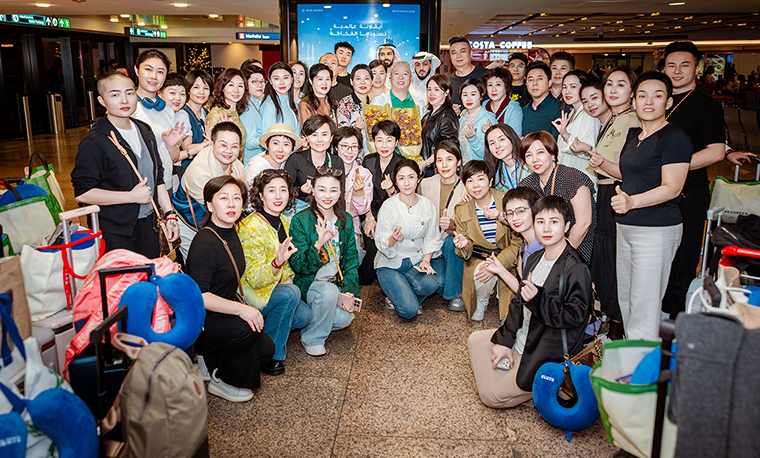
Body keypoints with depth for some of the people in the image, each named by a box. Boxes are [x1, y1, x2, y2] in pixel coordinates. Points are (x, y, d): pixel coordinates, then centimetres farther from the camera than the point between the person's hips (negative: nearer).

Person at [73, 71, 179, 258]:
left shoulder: (145, 131, 9)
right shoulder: (94, 142, -13)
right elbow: (82, 193, -16)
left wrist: (169, 215, 9)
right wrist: (132, 196, -17)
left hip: (148, 226, 6)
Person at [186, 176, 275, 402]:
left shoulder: (231, 235, 6)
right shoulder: (204, 244, -23)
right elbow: (198, 296, -28)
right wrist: (240, 309, -34)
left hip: (222, 314, 9)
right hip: (198, 323, -9)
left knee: (265, 349, -4)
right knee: (243, 328, -33)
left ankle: (210, 362, 17)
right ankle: (222, 382, -6)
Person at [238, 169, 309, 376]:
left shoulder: (285, 221, 2)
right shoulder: (251, 227, -22)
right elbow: (255, 280, -24)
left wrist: (288, 276, -2)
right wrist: (277, 262, -41)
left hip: (276, 286, 7)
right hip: (249, 294, -7)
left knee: (304, 316, -12)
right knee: (290, 293, -31)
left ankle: (263, 329, 10)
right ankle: (270, 355, -16)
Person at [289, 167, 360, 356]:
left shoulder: (346, 220, 4)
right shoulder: (300, 221, -11)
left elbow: (351, 259, 6)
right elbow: (298, 265, -16)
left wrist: (349, 290, -8)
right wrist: (318, 245, -33)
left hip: (336, 282, 5)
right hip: (308, 282, -4)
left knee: (345, 318, -20)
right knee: (329, 291, -35)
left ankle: (316, 320, 14)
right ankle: (312, 339, -11)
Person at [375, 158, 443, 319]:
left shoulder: (427, 205, -2)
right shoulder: (389, 206, -13)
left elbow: (432, 238, 5)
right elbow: (381, 243, -14)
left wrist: (426, 260, -12)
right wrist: (393, 239, -36)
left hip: (417, 259, 4)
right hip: (390, 263, -3)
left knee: (430, 284, -30)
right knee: (409, 311, -21)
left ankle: (404, 296, 4)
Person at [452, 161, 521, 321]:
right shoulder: (462, 209, -3)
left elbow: (518, 243, -12)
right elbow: (466, 251, 2)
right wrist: (464, 245, -25)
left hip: (507, 258, -1)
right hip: (478, 259, 2)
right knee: (481, 279, -29)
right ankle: (481, 302, 6)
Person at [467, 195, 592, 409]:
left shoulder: (576, 269, -22)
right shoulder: (535, 259, 7)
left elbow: (576, 315, -24)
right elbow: (519, 302, 10)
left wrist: (539, 300, -35)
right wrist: (504, 341, 5)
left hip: (548, 354, -9)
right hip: (521, 341, 9)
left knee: (492, 396, -9)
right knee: (475, 340, 16)